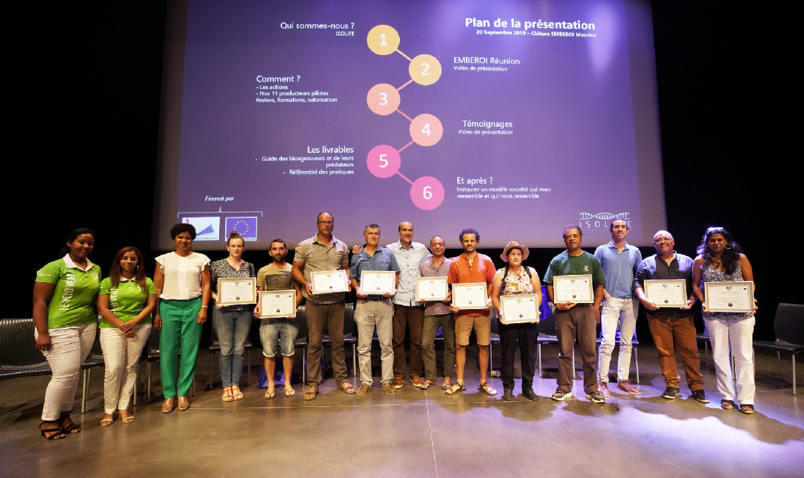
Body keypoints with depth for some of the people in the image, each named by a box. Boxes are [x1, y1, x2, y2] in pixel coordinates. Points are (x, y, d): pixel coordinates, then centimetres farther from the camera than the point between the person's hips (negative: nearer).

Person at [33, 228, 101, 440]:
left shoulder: (95, 269, 10)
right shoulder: (54, 268, -8)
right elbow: (39, 302, -11)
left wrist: (97, 323, 11)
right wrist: (42, 333, -16)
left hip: (87, 327, 5)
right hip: (59, 328, -5)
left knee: (73, 374, 9)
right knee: (65, 374, -5)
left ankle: (64, 415, 23)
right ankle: (48, 421, 13)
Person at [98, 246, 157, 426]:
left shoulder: (146, 282, 9)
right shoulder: (108, 282, 5)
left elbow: (150, 305, 4)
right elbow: (102, 308, -1)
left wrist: (133, 322, -10)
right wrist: (122, 326, -9)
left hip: (140, 328, 1)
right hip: (112, 328, -1)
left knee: (131, 368, 4)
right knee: (113, 369, -7)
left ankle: (123, 407, 14)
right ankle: (109, 410, 9)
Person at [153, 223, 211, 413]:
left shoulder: (201, 259, 8)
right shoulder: (164, 259, 9)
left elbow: (206, 285, 6)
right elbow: (156, 288, 8)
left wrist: (203, 308, -4)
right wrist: (156, 314, 2)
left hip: (193, 306, 0)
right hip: (169, 307, 1)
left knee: (190, 351, 2)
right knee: (167, 351, 1)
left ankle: (183, 393, 14)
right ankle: (169, 395, 13)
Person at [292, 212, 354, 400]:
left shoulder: (341, 247, 11)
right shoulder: (305, 246, 4)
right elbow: (295, 268, 6)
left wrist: (346, 280, -3)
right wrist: (306, 283, -11)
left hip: (337, 300, 2)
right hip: (315, 300, -2)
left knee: (338, 340, 9)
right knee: (314, 342, 3)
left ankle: (341, 379, 22)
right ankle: (313, 383, 15)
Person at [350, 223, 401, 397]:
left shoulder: (388, 254, 11)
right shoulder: (357, 256, 11)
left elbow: (396, 275, 11)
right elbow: (352, 278, 12)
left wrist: (391, 289, -6)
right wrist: (357, 289, -7)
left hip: (384, 302, 0)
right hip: (364, 303, 0)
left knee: (387, 344, 3)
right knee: (363, 346, 2)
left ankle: (388, 381, 13)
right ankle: (365, 382, 12)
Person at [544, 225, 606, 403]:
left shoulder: (591, 260, 10)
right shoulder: (557, 261, 7)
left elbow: (600, 285, 10)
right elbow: (550, 285, 4)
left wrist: (596, 306, 0)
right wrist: (557, 303, -10)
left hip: (586, 309, 1)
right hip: (564, 310, -1)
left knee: (589, 351, 4)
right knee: (565, 351, 4)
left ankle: (591, 389, 17)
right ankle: (564, 388, 15)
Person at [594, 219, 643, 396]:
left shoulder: (635, 252, 14)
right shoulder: (602, 250, 5)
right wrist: (603, 292, -9)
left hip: (631, 301, 4)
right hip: (611, 300, -4)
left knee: (627, 342, 7)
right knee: (608, 341, -11)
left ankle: (623, 380, 17)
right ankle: (602, 381, -2)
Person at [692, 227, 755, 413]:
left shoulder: (740, 259, 2)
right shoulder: (700, 261, 3)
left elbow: (751, 284, 4)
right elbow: (695, 285, 8)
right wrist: (703, 302, -7)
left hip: (741, 313, -1)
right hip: (714, 314, 1)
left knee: (743, 356, 2)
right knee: (720, 355, 8)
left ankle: (746, 399, 12)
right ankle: (726, 396, 21)